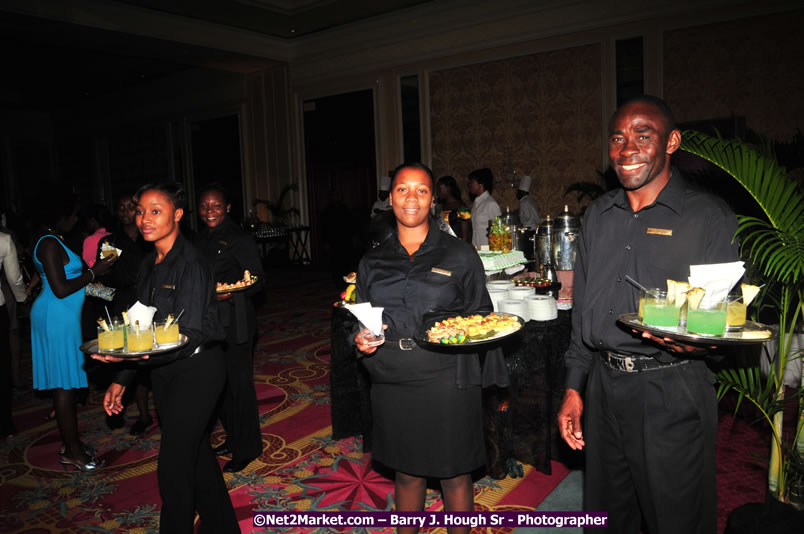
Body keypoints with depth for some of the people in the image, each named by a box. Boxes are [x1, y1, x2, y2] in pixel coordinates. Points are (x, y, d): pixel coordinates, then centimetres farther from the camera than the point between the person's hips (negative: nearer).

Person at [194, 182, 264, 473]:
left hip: (235, 321, -7)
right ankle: (233, 438, 32)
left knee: (239, 382, 0)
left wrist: (230, 293, -27)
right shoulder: (200, 239, 12)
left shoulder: (239, 238, -10)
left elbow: (256, 279, -12)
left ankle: (247, 448, 15)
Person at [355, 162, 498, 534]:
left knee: (454, 474, 11)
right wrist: (361, 340, -6)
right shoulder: (373, 261, 7)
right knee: (406, 472, 17)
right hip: (392, 383, 2)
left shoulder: (459, 256, 0)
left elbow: (482, 317, 4)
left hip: (447, 381, -2)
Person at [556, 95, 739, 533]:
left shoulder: (709, 216, -6)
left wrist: (700, 340, -28)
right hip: (603, 386, 5)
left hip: (674, 393, -5)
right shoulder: (598, 216, 9)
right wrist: (573, 389, 10)